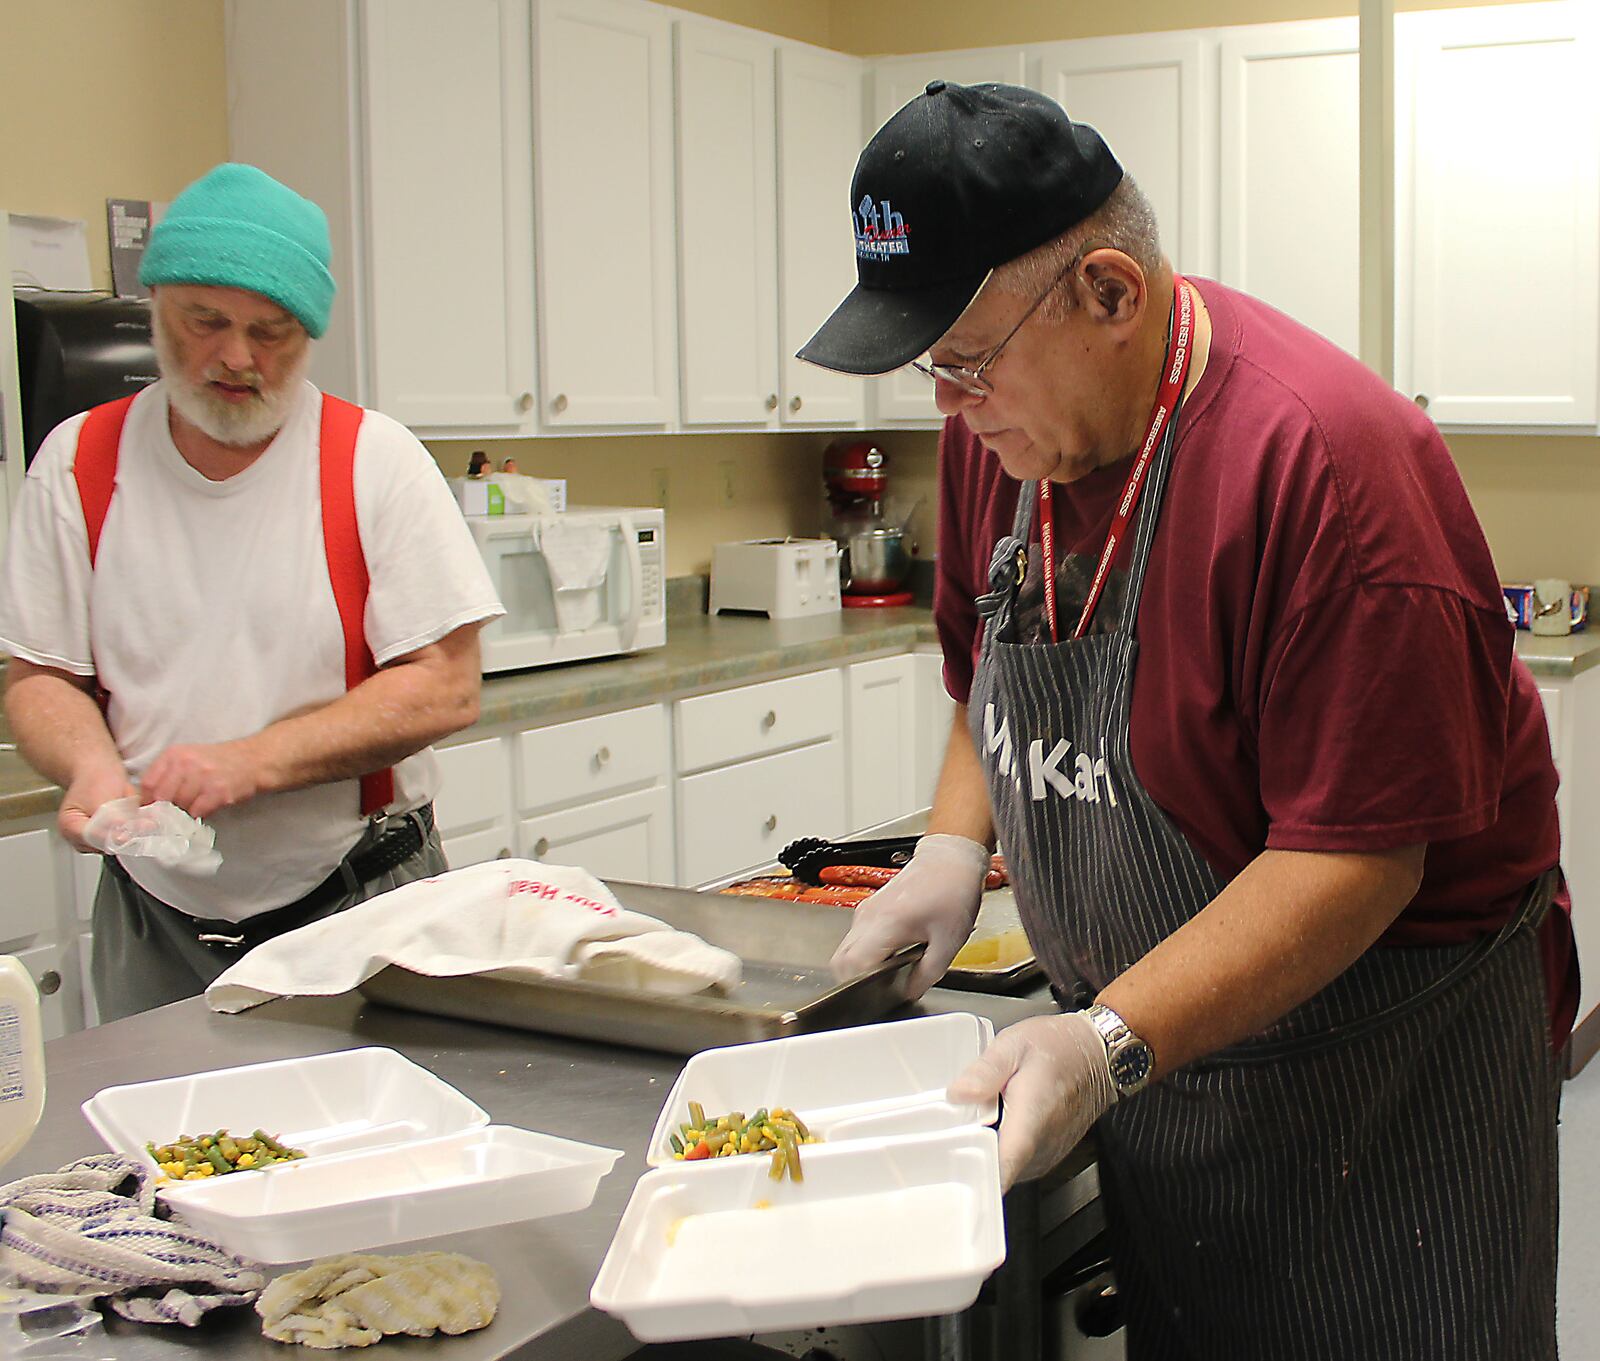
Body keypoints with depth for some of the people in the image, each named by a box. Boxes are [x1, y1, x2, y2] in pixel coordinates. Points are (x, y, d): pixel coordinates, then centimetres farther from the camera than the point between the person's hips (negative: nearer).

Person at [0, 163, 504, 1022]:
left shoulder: (375, 462, -7)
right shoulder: (80, 464, 1)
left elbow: (445, 688, -10)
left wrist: (251, 762, -20)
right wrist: (92, 765, -17)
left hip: (360, 909, -2)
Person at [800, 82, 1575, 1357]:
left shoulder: (1324, 461, -29)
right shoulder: (1003, 423, -4)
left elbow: (1358, 857, -29)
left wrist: (1112, 1044, -34)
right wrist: (956, 844, -4)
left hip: (1372, 1053, -6)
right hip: (1142, 1044, 7)